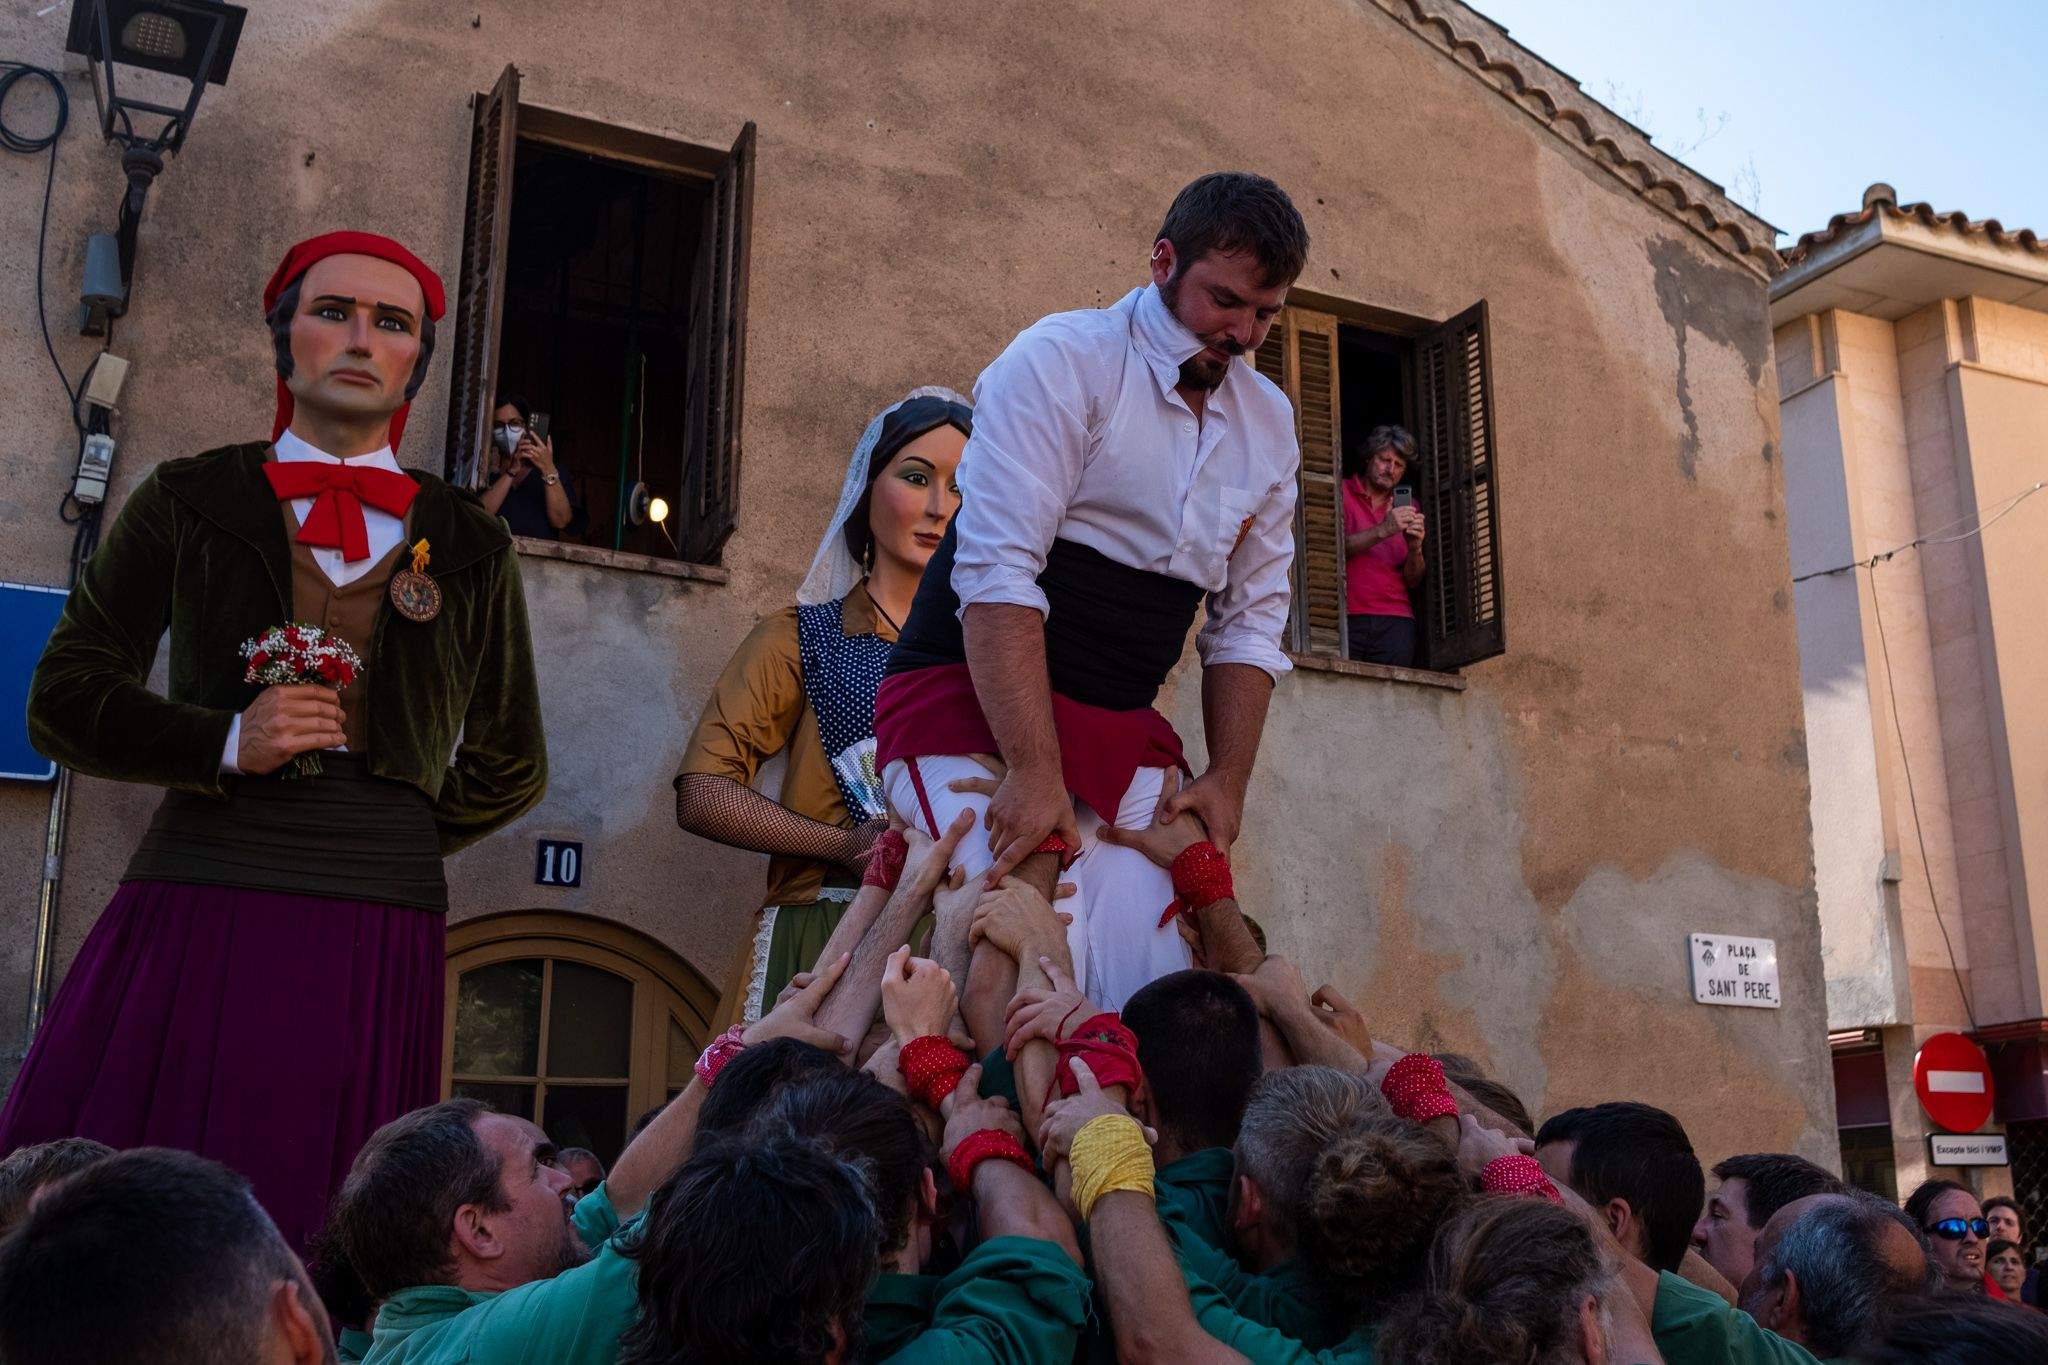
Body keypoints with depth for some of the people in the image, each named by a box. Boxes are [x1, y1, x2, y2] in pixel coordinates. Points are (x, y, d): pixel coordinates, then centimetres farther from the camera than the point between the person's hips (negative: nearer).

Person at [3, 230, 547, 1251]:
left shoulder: (469, 547, 14)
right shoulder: (189, 505, 11)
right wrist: (225, 745, -7)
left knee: (312, 1248, 0)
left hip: (376, 936, 1)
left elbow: (510, 770, 22)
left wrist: (385, 837, 12)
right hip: (195, 914, 0)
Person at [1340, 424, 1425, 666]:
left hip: (1395, 621, 3)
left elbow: (1413, 580, 14)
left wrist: (1415, 547, -5)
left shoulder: (1407, 508, 20)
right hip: (1348, 618, -3)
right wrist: (1383, 531, -16)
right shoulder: (1342, 493, 8)